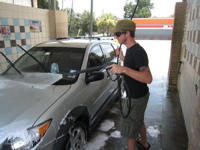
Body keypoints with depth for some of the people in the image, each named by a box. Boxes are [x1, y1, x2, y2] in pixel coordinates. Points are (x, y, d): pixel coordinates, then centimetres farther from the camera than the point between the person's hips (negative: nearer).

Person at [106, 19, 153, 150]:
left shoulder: (138, 52, -27)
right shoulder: (130, 49, 3)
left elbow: (148, 78, -37)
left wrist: (124, 69, -46)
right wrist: (122, 58, 12)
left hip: (137, 98, -10)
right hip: (136, 95, 10)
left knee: (130, 129, 6)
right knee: (138, 121, 29)